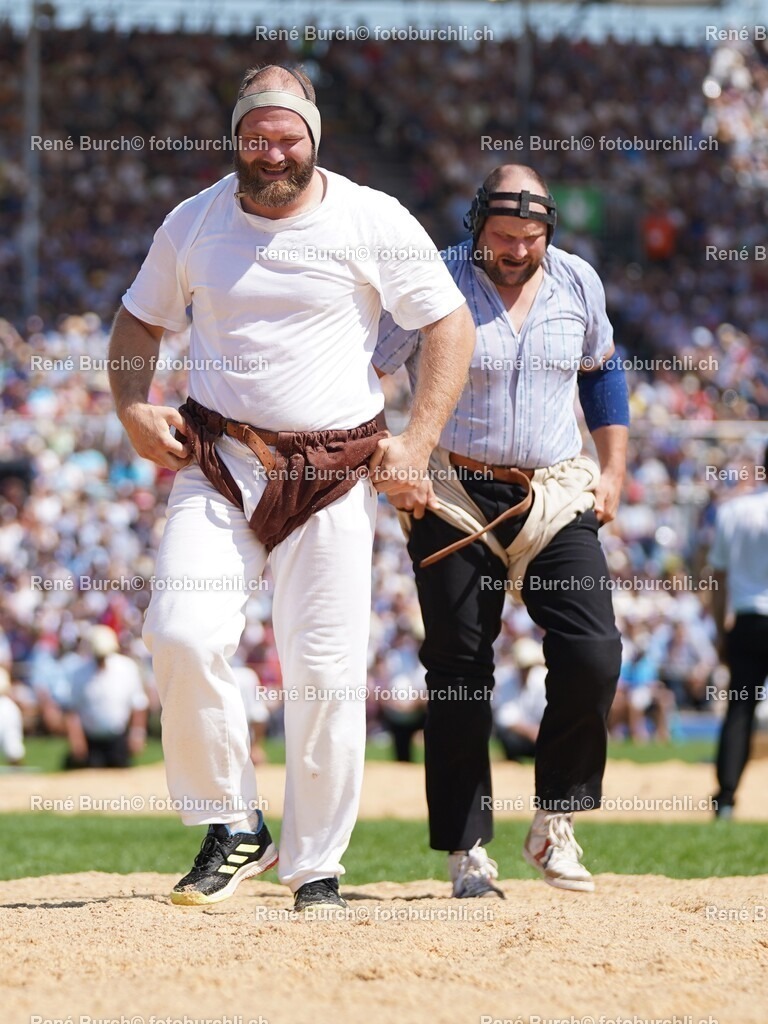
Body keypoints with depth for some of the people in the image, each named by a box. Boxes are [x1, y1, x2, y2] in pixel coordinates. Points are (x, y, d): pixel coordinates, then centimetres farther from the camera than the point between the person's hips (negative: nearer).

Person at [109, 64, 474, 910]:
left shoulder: (373, 222, -2)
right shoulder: (193, 224, 6)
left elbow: (450, 324, 3)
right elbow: (140, 319, 19)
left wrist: (419, 441, -6)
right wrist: (131, 406, 0)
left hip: (334, 473, -2)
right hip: (216, 460, 2)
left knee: (327, 668, -4)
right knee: (183, 637, -18)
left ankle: (317, 865, 10)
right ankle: (233, 828, -1)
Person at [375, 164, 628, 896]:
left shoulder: (577, 282, 4)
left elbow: (602, 371, 20)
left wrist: (613, 470, 12)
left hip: (557, 499, 3)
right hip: (456, 500, -3)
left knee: (593, 656, -11)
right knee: (459, 673, -1)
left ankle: (554, 825, 5)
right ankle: (467, 850, 8)